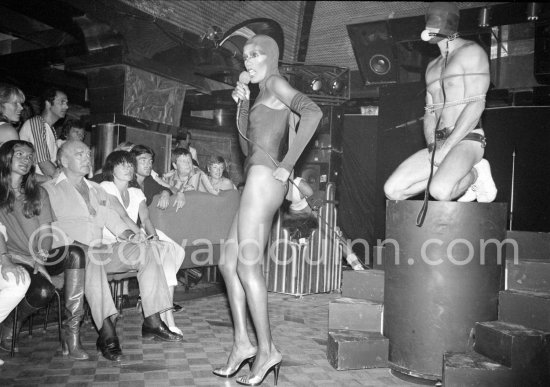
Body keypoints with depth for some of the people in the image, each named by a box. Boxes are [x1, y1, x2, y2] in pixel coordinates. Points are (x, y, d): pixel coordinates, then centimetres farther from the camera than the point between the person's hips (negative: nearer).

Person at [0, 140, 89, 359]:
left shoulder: (38, 193, 16)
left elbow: (46, 230, 7)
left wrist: (43, 255, -13)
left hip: (40, 259, 4)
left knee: (75, 253, -29)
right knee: (42, 291, -33)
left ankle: (71, 330, -27)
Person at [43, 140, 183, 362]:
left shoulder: (97, 190, 26)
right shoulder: (49, 190, 8)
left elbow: (112, 218, 18)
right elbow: (51, 227, -6)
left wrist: (128, 234, -4)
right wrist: (80, 244, -21)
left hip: (99, 250, 6)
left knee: (145, 250, -16)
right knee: (89, 258, -39)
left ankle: (152, 322, -19)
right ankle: (106, 332, -42)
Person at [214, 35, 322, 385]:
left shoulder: (276, 83, 0)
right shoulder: (264, 96, 27)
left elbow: (313, 112, -18)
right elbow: (248, 145, 26)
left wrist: (289, 163, -18)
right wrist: (243, 105, 17)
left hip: (264, 179, -9)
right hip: (258, 183, 9)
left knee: (248, 264, -8)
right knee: (229, 262, 7)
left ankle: (267, 350, 1)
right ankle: (243, 343, 11)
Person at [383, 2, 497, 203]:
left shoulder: (471, 52, -1)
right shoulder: (432, 66, 23)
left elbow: (476, 105, -11)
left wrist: (446, 147, -17)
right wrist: (432, 146, -3)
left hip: (466, 141, -7)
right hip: (438, 143, 7)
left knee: (440, 191, -33)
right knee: (392, 190, -9)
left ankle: (477, 173, -2)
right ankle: (447, 175, 6)